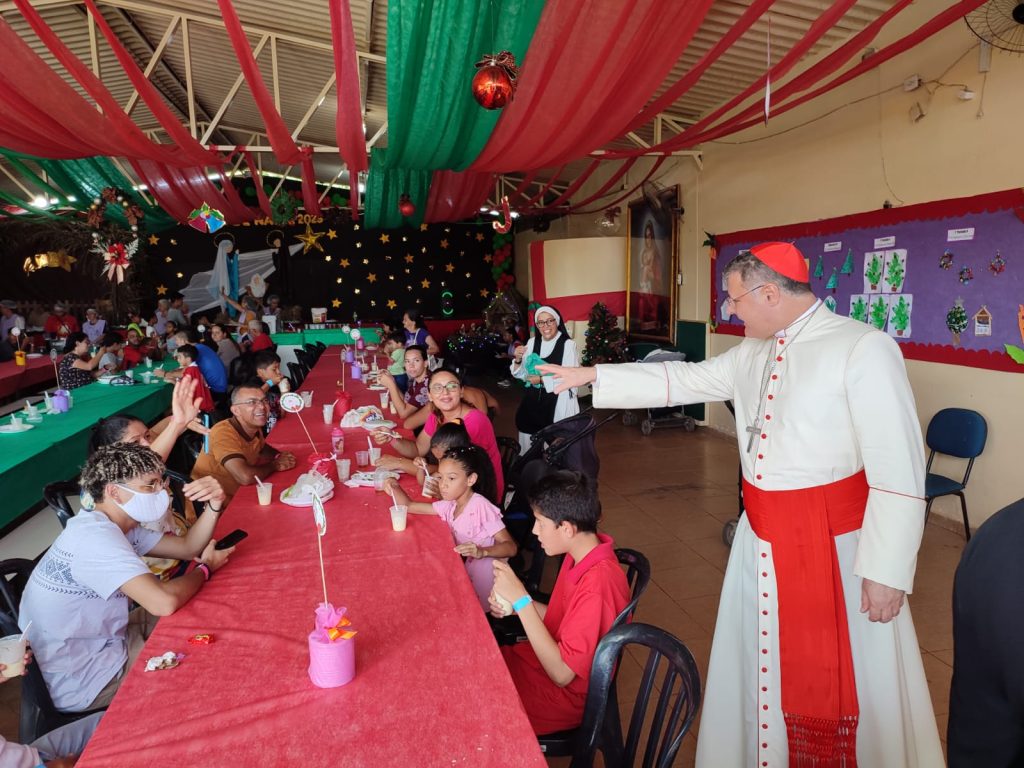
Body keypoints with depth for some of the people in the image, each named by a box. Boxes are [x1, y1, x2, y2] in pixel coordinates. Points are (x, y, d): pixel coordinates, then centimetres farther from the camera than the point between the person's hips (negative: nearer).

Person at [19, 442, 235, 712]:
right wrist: (206, 568, -19)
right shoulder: (96, 537, -30)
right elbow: (164, 602, -40)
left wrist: (214, 507, -16)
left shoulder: (112, 525, 2)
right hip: (83, 684, -9)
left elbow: (186, 547, 4)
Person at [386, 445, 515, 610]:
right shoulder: (449, 505, 0)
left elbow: (511, 547, -25)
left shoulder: (481, 507, -22)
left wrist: (482, 552, -42)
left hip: (486, 574, -6)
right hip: (467, 569, 6)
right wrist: (395, 488, -15)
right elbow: (409, 506, 5)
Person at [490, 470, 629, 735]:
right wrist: (514, 604, -10)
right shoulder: (581, 553, -5)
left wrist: (521, 599, -30)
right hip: (547, 659, 7)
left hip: (563, 696, -7)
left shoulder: (598, 583, -32)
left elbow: (562, 673, -28)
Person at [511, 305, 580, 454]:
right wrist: (518, 360, -8)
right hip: (533, 401, 5)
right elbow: (522, 375, 10)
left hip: (558, 402, -4)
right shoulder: (533, 343, 7)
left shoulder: (568, 344, -8)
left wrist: (542, 380, -15)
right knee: (530, 441, 8)